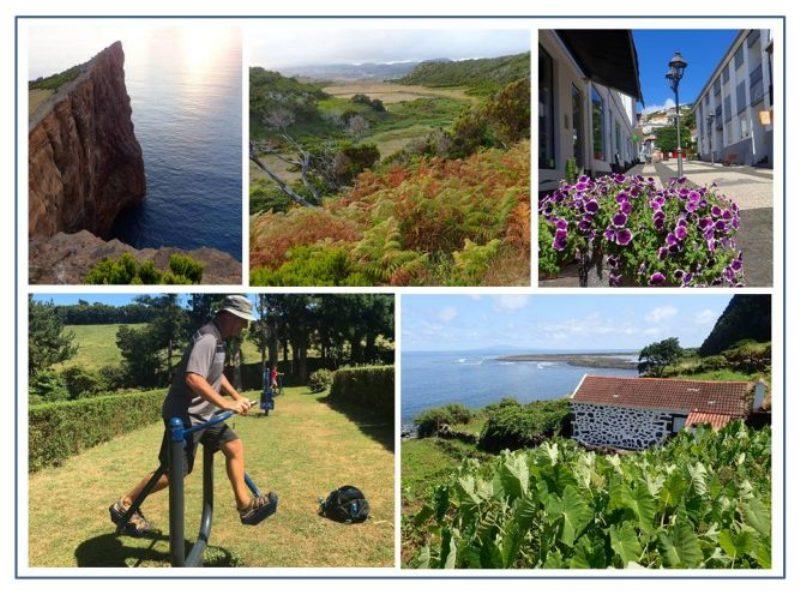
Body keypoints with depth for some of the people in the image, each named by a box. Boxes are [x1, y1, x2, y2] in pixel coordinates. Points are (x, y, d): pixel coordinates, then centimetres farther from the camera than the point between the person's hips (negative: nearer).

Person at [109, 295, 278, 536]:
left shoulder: (218, 339, 11)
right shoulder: (207, 339, -22)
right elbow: (193, 378, -35)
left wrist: (236, 396, 16)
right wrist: (225, 403, -30)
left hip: (202, 414, 10)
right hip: (185, 415, -10)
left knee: (234, 446, 6)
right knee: (175, 471, -2)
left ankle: (246, 506, 10)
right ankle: (124, 506, 16)